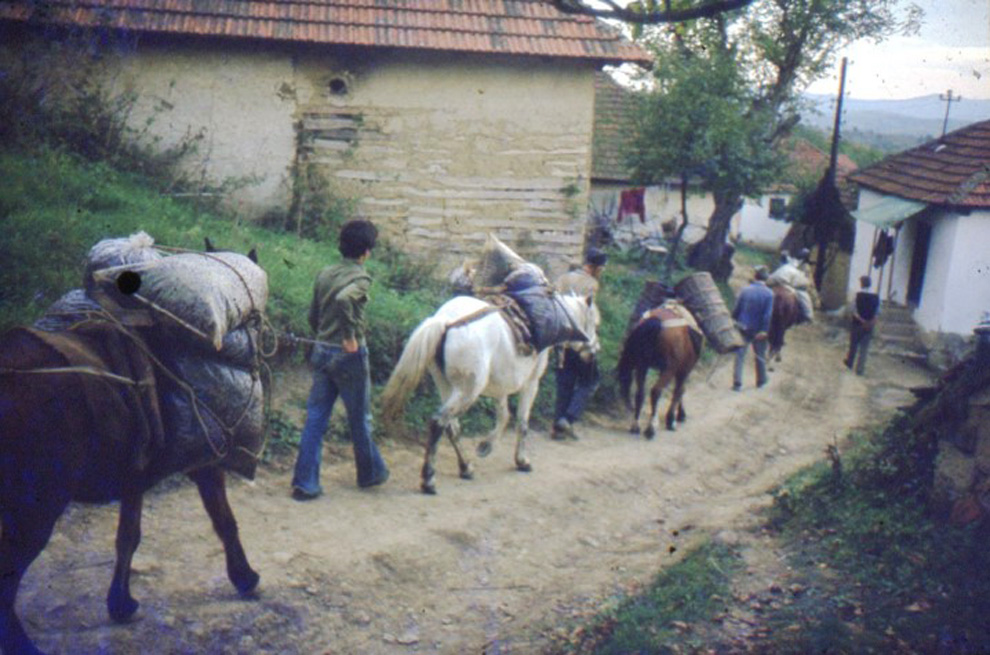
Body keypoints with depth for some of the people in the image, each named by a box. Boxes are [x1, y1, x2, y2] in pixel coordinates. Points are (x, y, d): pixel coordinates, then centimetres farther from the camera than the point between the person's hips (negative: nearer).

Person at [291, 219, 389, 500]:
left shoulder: (324, 274, 7)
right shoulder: (361, 278, -14)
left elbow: (313, 316, 12)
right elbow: (344, 299, -35)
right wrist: (350, 337, -25)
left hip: (321, 352, 6)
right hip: (349, 356, -6)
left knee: (315, 418, 7)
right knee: (360, 419, 12)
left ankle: (305, 483, 7)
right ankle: (371, 472, 30)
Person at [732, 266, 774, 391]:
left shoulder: (745, 290, -2)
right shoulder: (769, 293, -6)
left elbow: (736, 309, 0)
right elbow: (768, 314, -12)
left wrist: (734, 323, 10)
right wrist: (764, 330, -12)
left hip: (743, 328, 1)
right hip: (758, 330, 0)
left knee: (740, 355, 3)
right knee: (760, 356, 16)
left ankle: (737, 383, -3)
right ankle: (761, 381, 29)